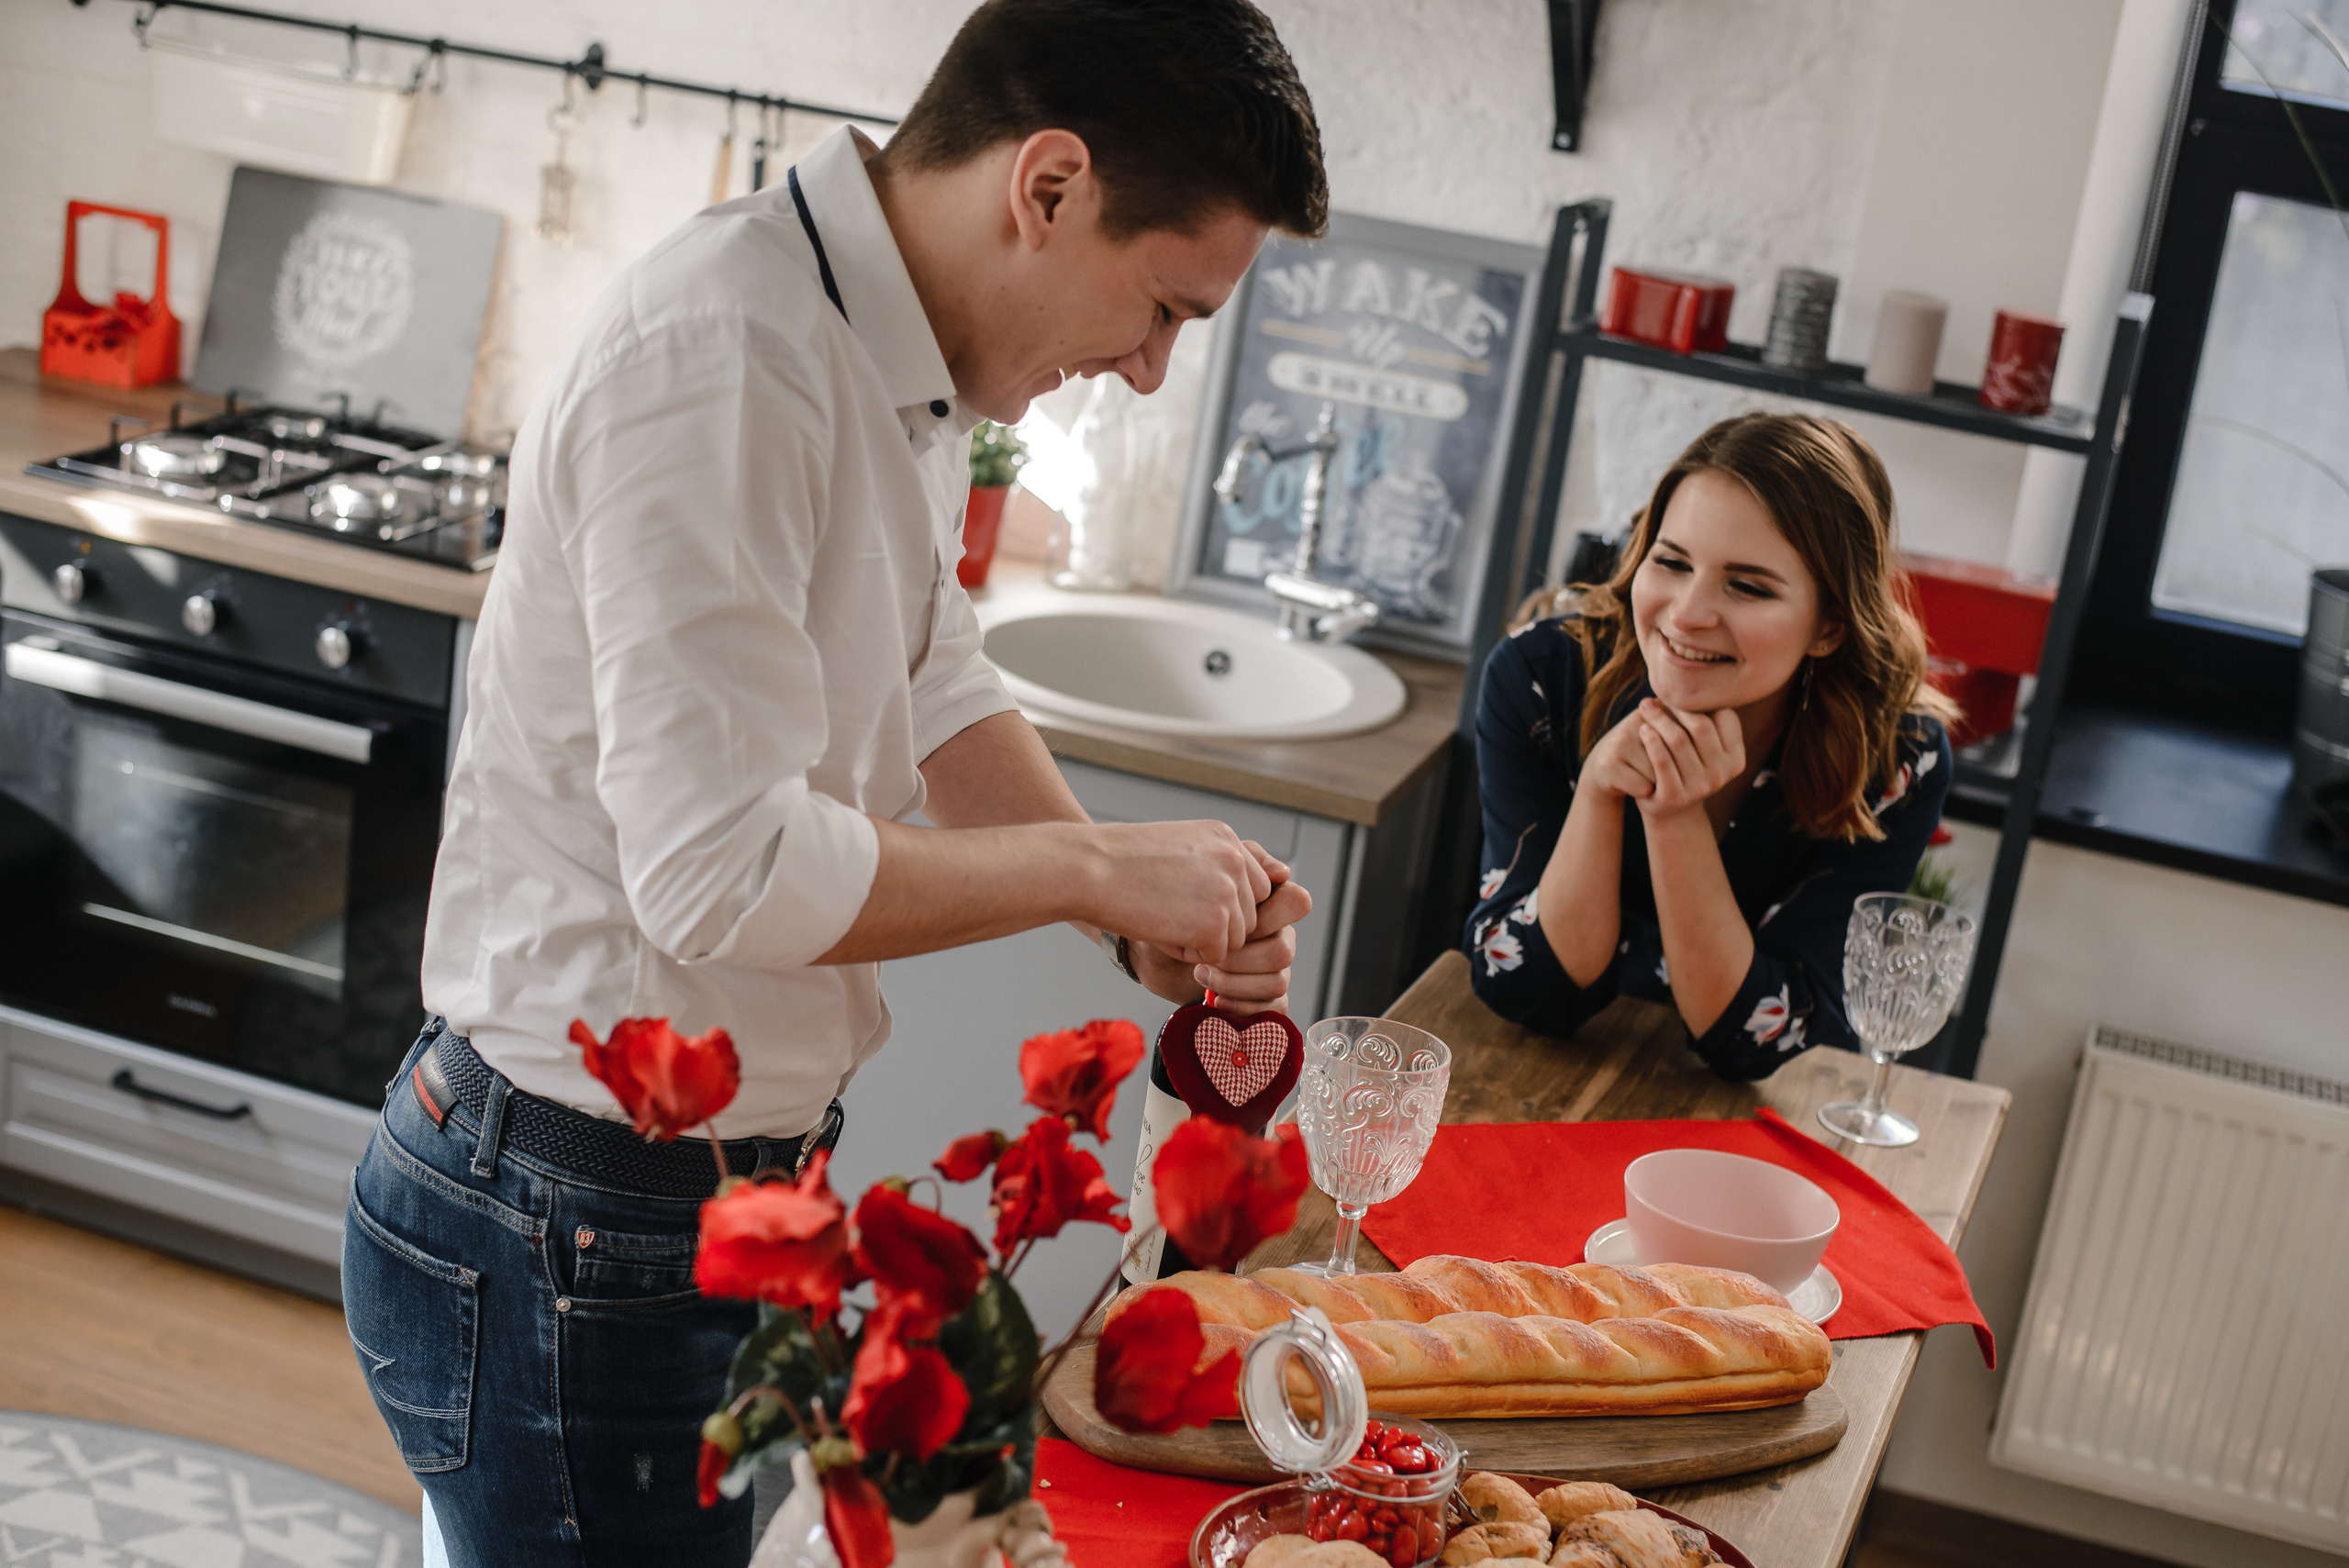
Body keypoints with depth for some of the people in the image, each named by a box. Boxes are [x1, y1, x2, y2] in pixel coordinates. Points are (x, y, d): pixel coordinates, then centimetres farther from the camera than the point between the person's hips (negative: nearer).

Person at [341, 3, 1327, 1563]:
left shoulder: (905, 360, 5)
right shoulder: (725, 357, -26)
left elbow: (936, 688, 15)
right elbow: (726, 869, -29)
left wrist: (1153, 921, 1)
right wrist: (1093, 867, -17)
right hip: (575, 1242, -9)